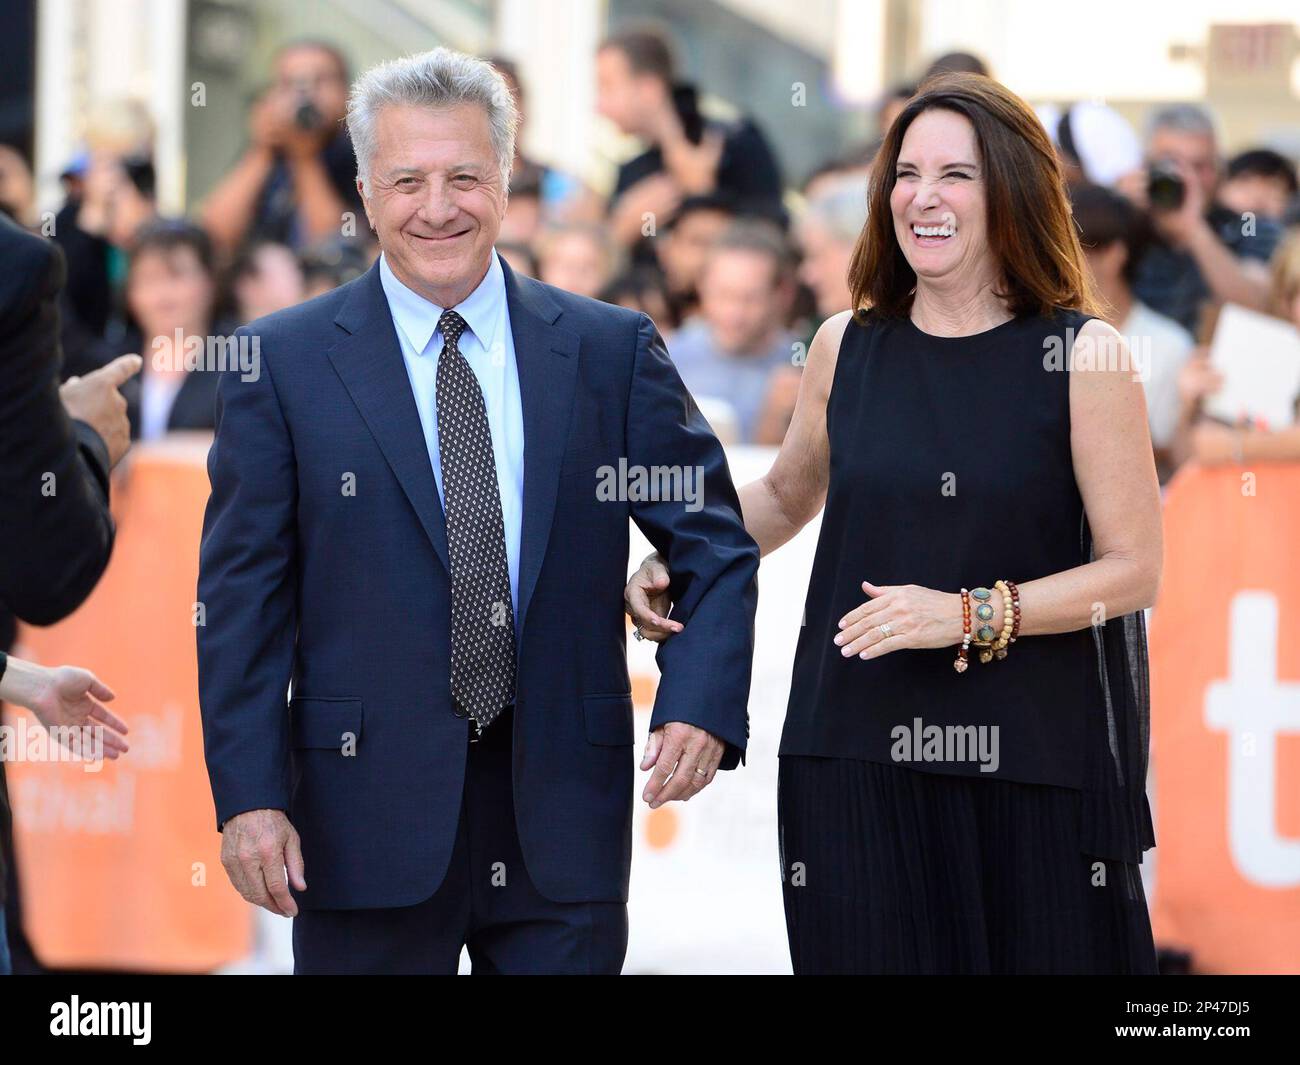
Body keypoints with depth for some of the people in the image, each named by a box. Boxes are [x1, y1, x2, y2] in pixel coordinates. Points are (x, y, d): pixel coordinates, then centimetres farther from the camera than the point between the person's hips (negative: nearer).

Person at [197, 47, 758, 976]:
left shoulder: (613, 351, 6)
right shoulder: (283, 363, 2)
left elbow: (714, 542, 8)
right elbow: (243, 596, 0)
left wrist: (703, 705, -10)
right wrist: (248, 794, -8)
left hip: (564, 806, 1)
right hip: (369, 816, -1)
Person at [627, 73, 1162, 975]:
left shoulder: (1084, 357, -4)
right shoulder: (847, 349, 7)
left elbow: (1134, 567, -5)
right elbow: (786, 495, 26)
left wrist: (971, 614, -16)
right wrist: (675, 568, 10)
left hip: (1029, 763, -3)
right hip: (858, 756, 3)